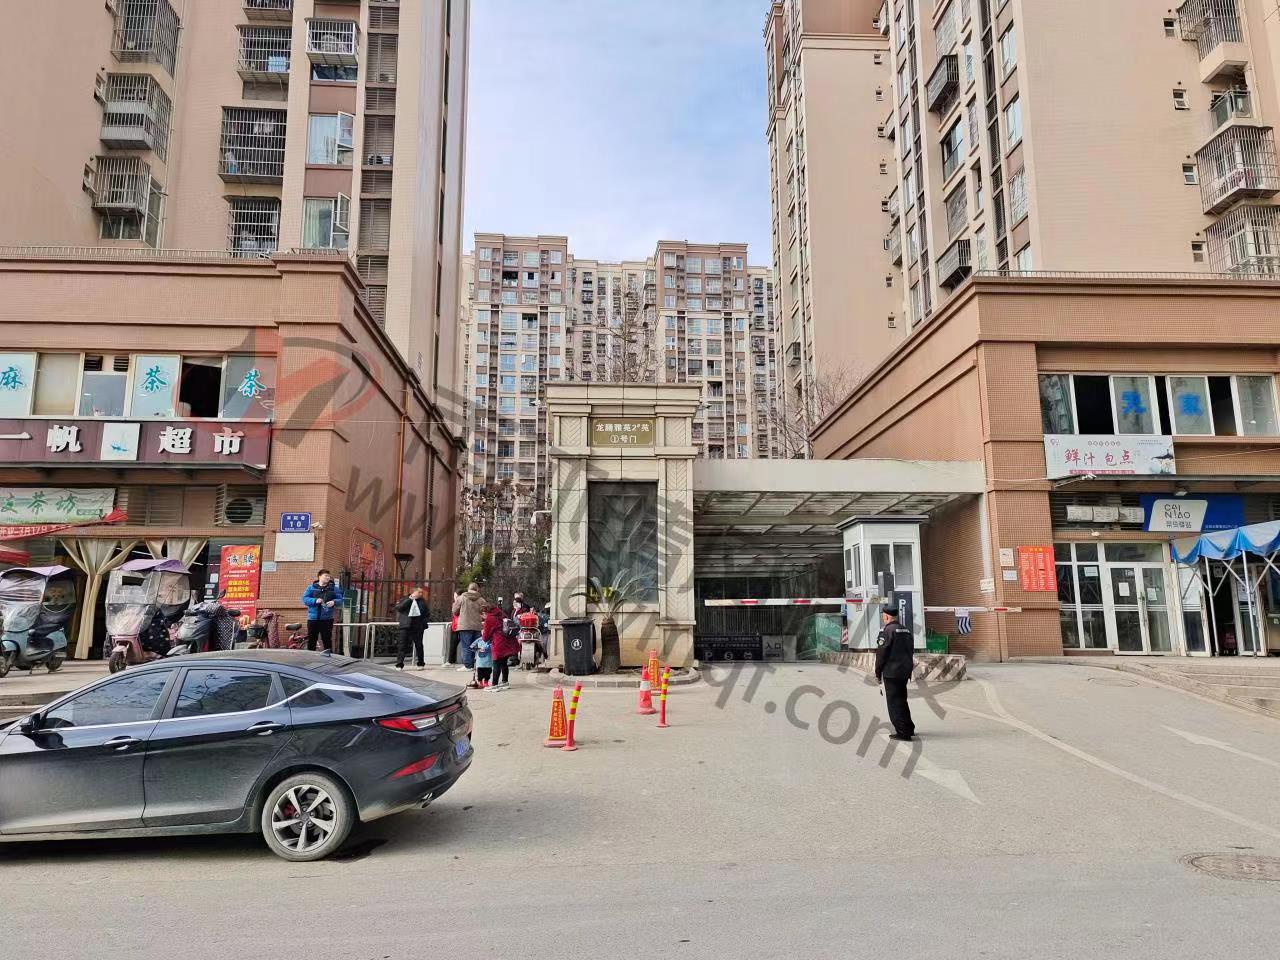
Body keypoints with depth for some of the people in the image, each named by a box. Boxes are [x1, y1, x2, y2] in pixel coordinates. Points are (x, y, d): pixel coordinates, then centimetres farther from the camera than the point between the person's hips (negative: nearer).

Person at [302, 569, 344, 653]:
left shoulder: (334, 588, 7)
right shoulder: (311, 587, 6)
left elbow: (340, 600, 4)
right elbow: (304, 598, -1)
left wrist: (334, 602, -17)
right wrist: (315, 601, -17)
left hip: (327, 618, 0)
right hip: (313, 618, 0)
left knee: (327, 639, 1)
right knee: (311, 640, 4)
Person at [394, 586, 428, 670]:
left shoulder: (422, 601, 12)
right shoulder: (405, 600, 5)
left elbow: (426, 613, 16)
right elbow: (398, 607, -11)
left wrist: (424, 624, 2)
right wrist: (409, 599, -13)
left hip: (418, 627, 2)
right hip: (405, 626, -2)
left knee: (419, 646, 8)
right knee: (403, 646, -4)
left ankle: (420, 664, 19)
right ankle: (399, 665, -1)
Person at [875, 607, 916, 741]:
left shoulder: (887, 630, -12)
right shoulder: (906, 631, 13)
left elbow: (881, 652, -14)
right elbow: (911, 651, 16)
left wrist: (878, 672, -6)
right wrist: (907, 668, 20)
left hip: (891, 672, -8)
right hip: (905, 672, 8)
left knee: (894, 702, -2)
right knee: (902, 700, 20)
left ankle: (903, 732, -4)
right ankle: (909, 728, 26)